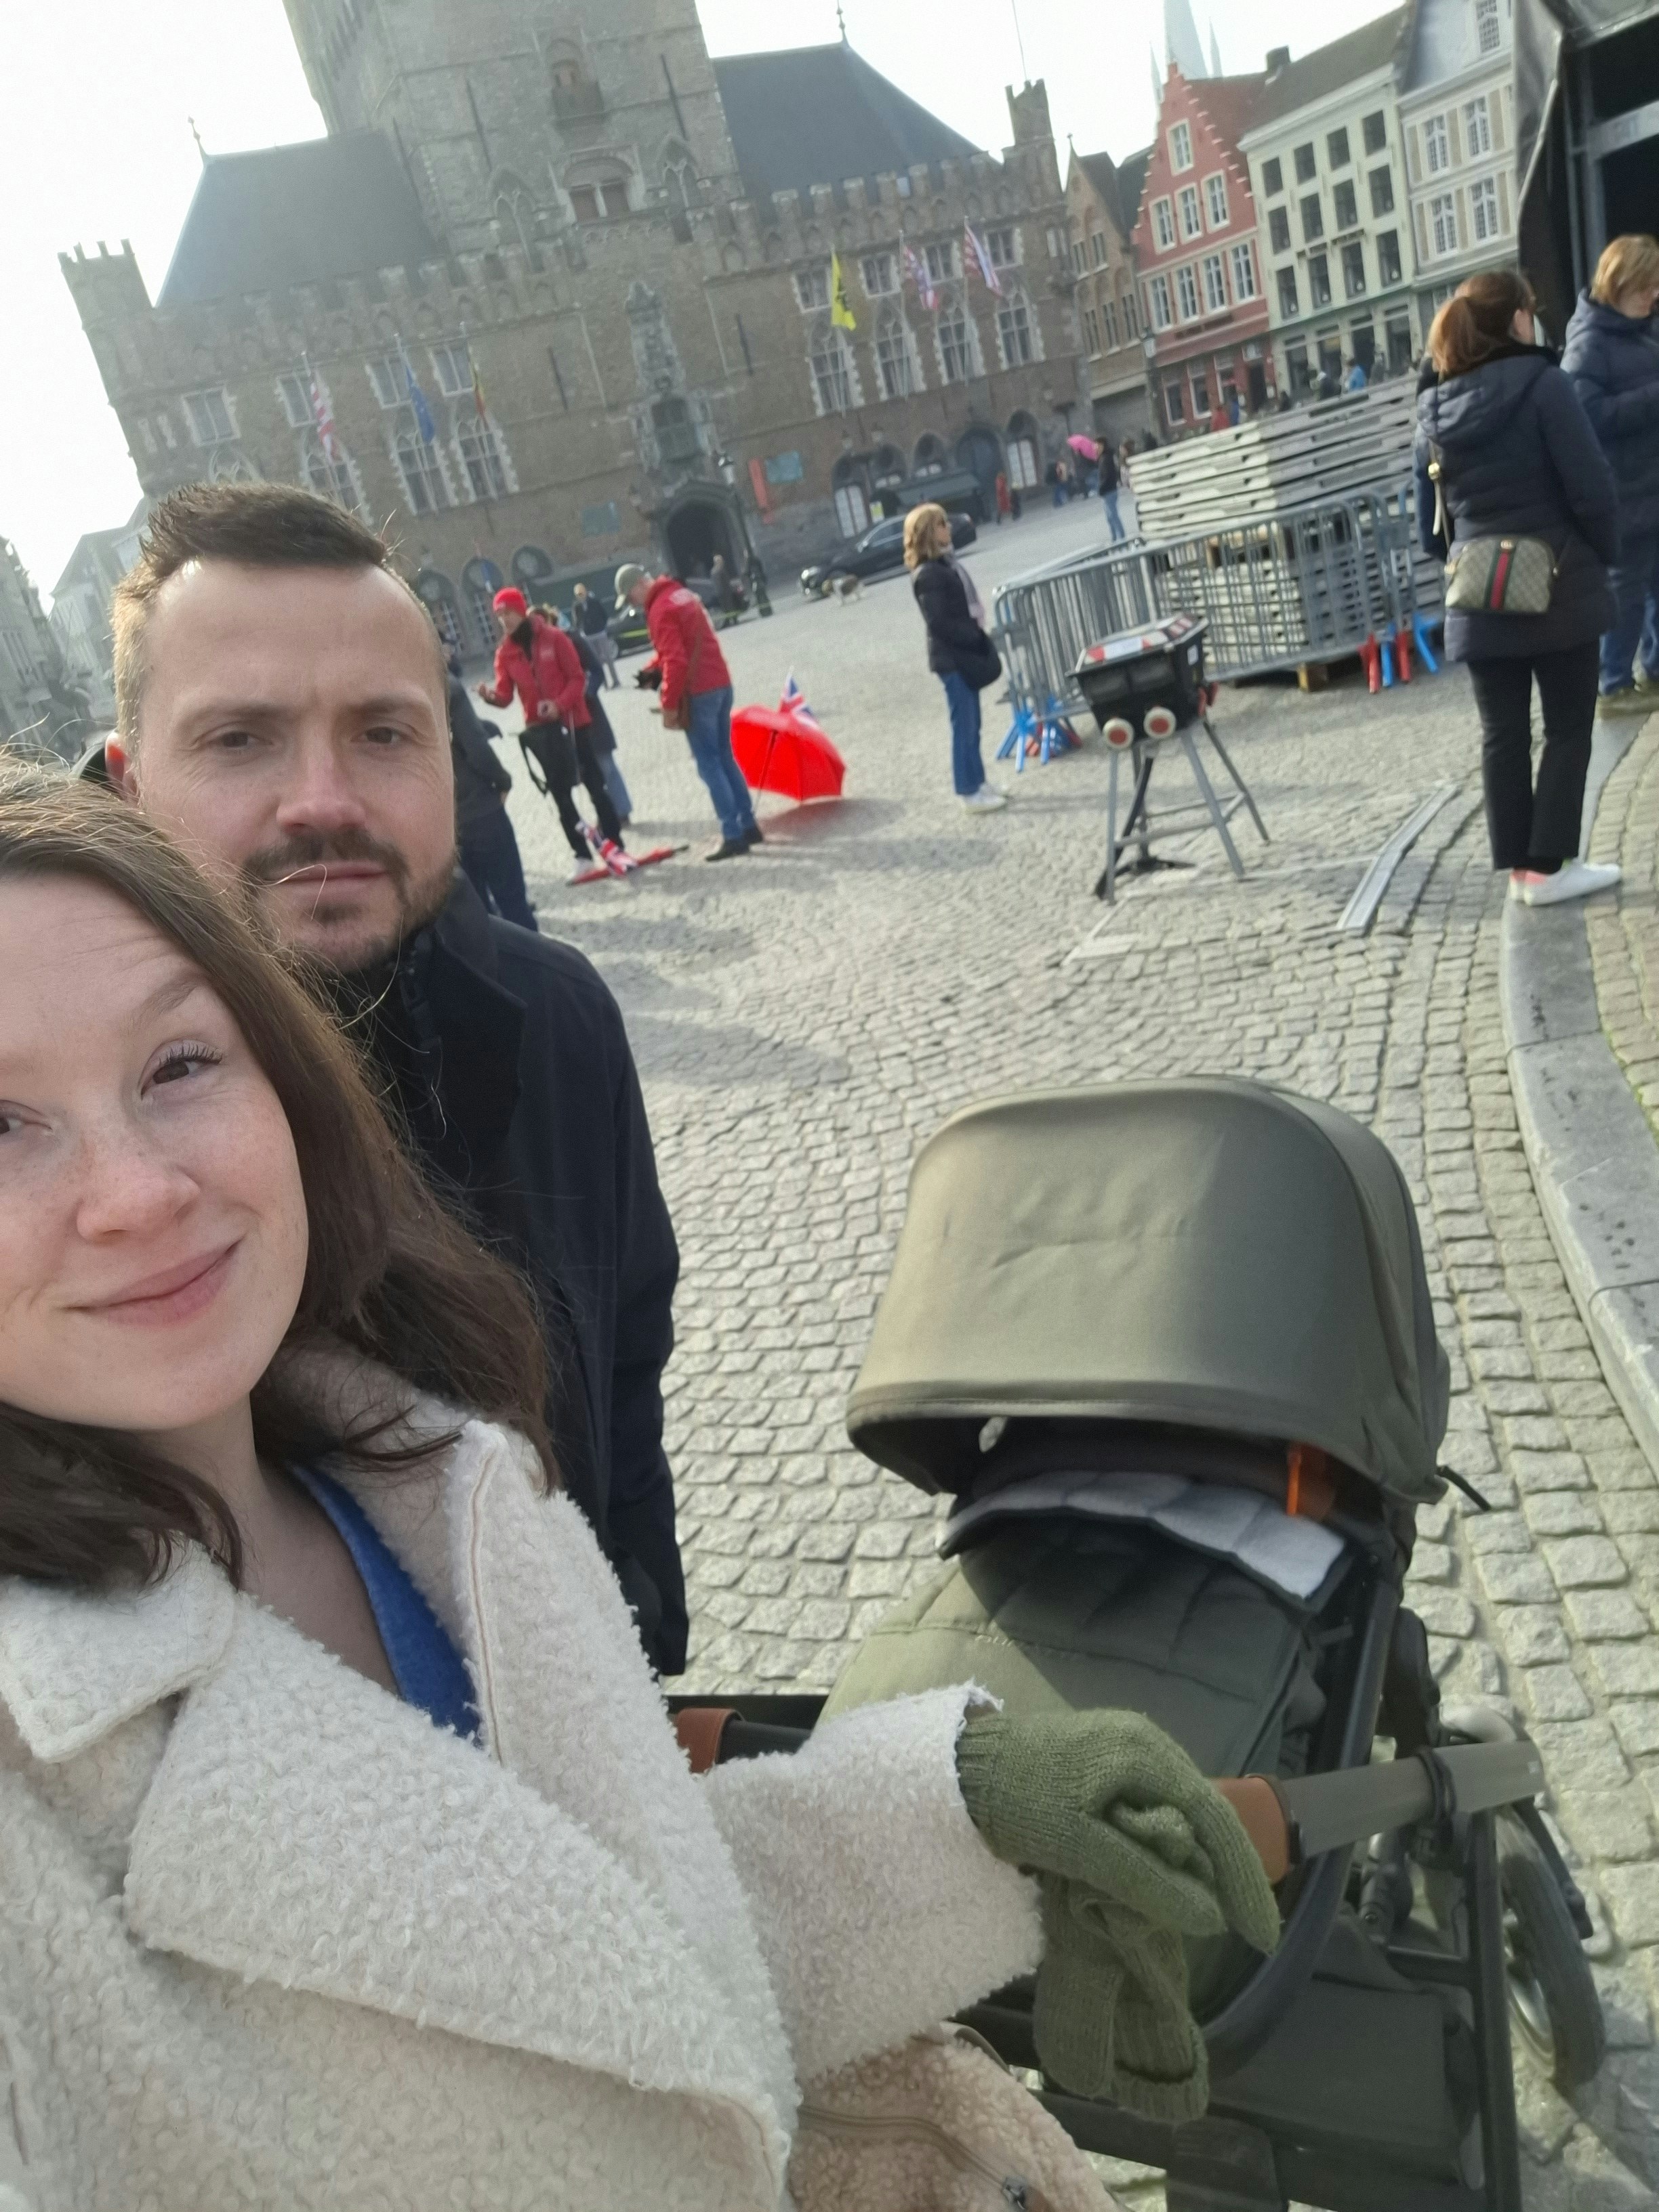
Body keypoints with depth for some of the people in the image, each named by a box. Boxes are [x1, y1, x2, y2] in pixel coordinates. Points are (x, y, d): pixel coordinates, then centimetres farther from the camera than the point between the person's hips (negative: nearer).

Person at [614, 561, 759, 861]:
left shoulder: (660, 609, -13)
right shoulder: (682, 594, 15)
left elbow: (676, 661, -20)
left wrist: (669, 706, -13)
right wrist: (653, 670, 16)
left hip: (699, 692, -9)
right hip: (721, 682, 9)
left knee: (708, 764, -5)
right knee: (724, 757, 15)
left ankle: (733, 836, -6)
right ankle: (748, 825, 18)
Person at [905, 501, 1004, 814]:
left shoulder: (945, 561, 11)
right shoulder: (927, 574, -18)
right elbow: (939, 622, -21)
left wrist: (978, 639, 8)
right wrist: (976, 637, -16)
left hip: (963, 652, 9)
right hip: (951, 657, -9)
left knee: (971, 722, 15)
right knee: (964, 724, -3)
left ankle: (977, 782, 25)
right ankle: (969, 793, 4)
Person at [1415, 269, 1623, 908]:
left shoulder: (1434, 406, 5)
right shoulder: (1541, 384, -11)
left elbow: (1429, 506, 12)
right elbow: (1591, 487, -12)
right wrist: (1604, 556, 3)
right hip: (1557, 585, -4)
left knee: (1503, 734, 8)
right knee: (1568, 728, 4)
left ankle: (1517, 866, 11)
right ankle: (1547, 866, 1)